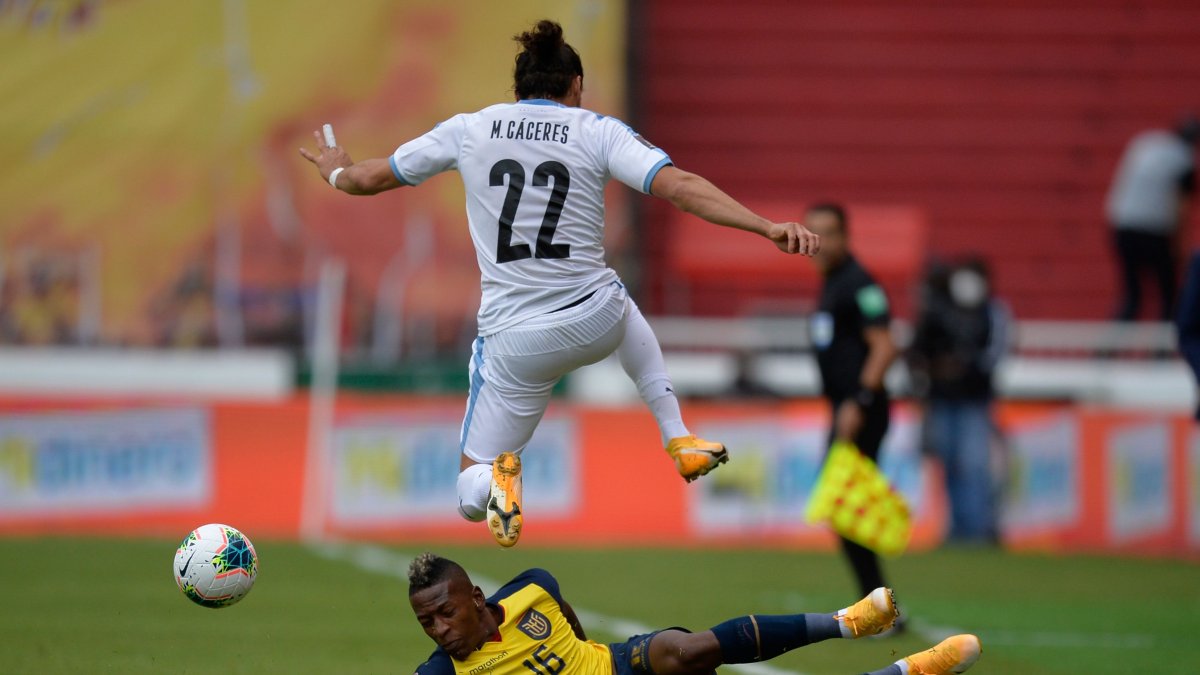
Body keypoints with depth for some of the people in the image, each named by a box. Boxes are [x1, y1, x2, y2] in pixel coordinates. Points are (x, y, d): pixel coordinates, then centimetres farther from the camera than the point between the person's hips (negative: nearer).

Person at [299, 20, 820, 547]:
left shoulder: (469, 130, 3)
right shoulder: (597, 132, -2)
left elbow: (371, 178, 15)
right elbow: (680, 187, -14)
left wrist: (337, 173, 38)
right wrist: (768, 227, -16)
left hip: (514, 341, -1)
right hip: (596, 320, 1)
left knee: (471, 498, 12)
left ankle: (498, 481, -24)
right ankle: (680, 442, 35)